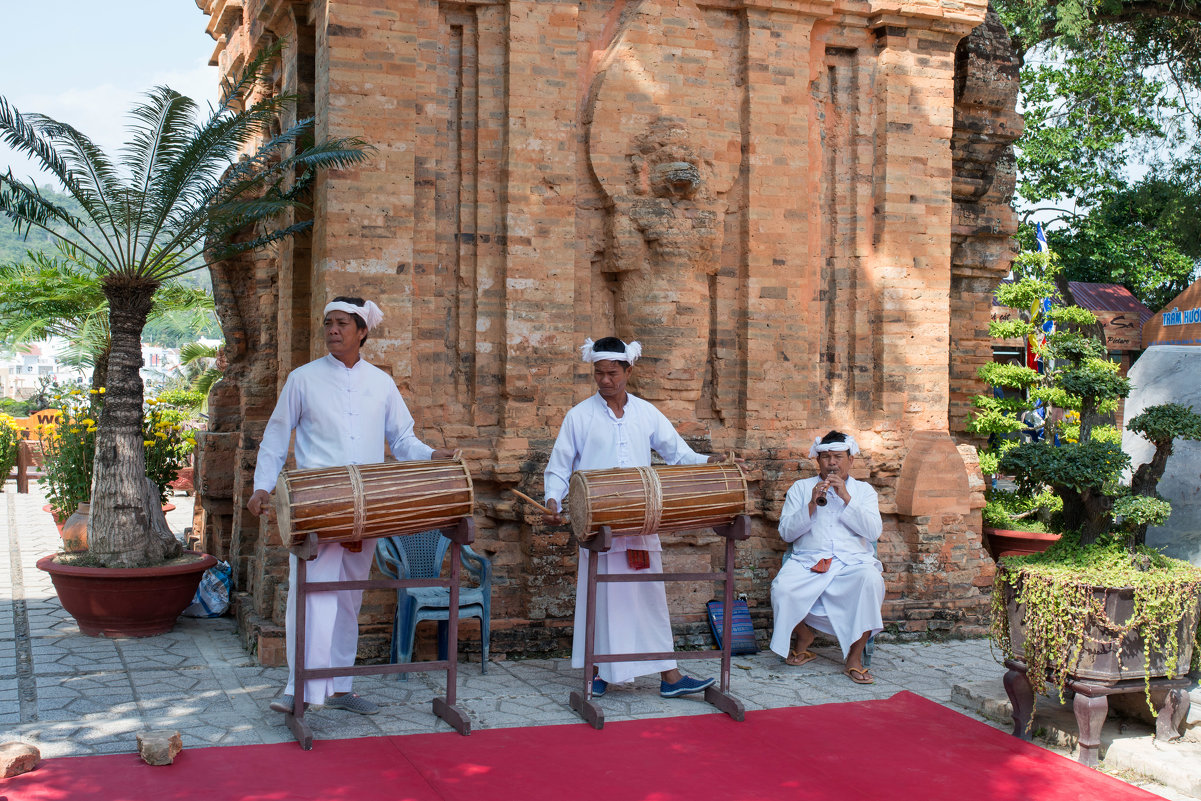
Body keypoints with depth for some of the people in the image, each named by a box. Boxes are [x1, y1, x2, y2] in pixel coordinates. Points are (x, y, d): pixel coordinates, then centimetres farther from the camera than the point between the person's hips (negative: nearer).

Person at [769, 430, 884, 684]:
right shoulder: (801, 488, 18)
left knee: (871, 580, -35)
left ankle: (855, 657, -21)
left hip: (853, 561, 0)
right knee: (781, 589, -31)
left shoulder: (863, 490, 18)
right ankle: (803, 636, 3)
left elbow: (874, 531, 1)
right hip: (808, 561, 0)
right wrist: (812, 504, -6)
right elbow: (786, 532, 6)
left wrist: (845, 497, -6)